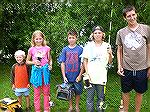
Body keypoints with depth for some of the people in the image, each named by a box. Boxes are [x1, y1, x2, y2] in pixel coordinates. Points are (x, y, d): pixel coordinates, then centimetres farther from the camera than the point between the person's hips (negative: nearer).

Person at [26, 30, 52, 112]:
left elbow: (50, 59, 12)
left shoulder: (47, 48, 1)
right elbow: (27, 61, 9)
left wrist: (50, 65, -8)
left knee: (46, 92, 10)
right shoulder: (31, 49, -1)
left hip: (45, 70, 1)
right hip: (36, 71, 0)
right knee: (36, 93, 7)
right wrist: (34, 62, -10)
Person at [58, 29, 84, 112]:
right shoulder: (65, 49, 1)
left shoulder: (80, 49, -4)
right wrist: (64, 76, -5)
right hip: (68, 76, 1)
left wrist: (80, 75, -9)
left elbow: (82, 64, -3)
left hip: (77, 76, -1)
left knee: (78, 92, 11)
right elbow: (62, 63, 1)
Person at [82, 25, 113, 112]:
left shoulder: (107, 46, 3)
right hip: (90, 76, 0)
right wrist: (87, 72, -3)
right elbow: (85, 60, 7)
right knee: (90, 97, 7)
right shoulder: (89, 45, 4)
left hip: (101, 76, 0)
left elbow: (110, 62, 4)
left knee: (101, 98, 9)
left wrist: (110, 54, -15)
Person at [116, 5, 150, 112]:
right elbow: (119, 50, 9)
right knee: (126, 92, 13)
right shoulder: (121, 32, 2)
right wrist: (119, 66, -1)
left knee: (140, 92, 13)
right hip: (126, 68, 1)